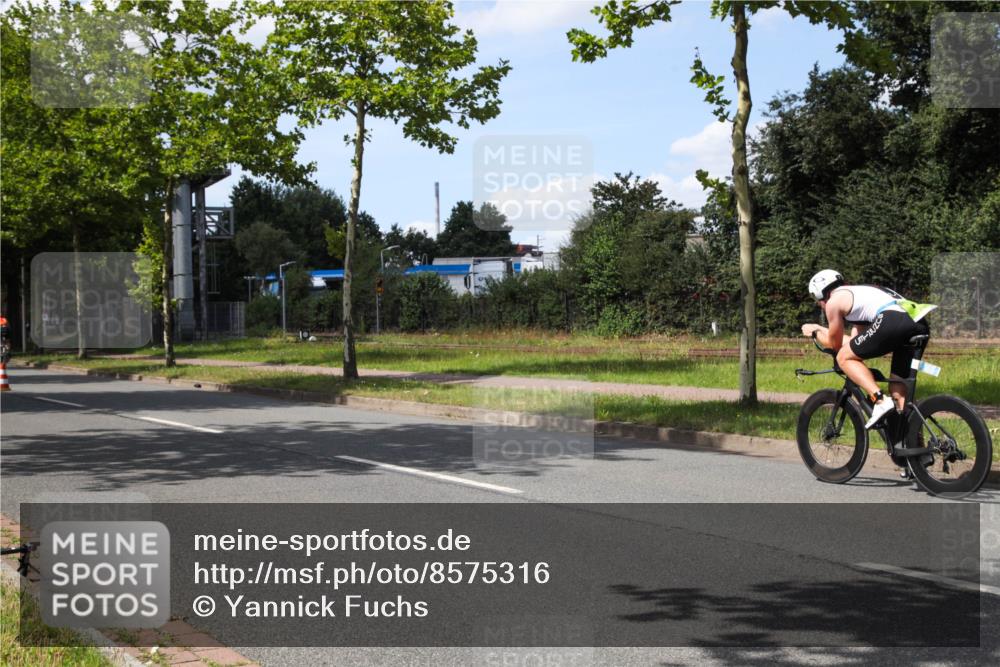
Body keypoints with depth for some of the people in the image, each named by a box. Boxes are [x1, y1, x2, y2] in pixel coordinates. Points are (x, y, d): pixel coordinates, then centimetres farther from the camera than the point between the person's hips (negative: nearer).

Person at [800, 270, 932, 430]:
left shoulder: (834, 301, 13)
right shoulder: (858, 294, 36)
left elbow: (834, 344, 21)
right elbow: (853, 343, 38)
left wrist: (815, 332, 39)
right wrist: (822, 329, 49)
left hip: (894, 321, -8)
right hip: (920, 324, 8)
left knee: (844, 357, 6)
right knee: (898, 390, 18)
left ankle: (880, 400, -11)